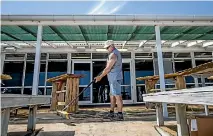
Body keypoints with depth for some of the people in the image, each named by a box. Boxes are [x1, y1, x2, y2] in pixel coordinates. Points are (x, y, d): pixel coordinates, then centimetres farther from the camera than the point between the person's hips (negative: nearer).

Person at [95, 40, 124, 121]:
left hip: (115, 78, -11)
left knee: (117, 96, -7)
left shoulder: (113, 54, -15)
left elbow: (108, 68, -18)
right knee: (112, 96, 12)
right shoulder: (116, 53, 19)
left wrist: (100, 77, -13)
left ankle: (120, 115, 0)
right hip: (114, 78, 11)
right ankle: (111, 113, 19)